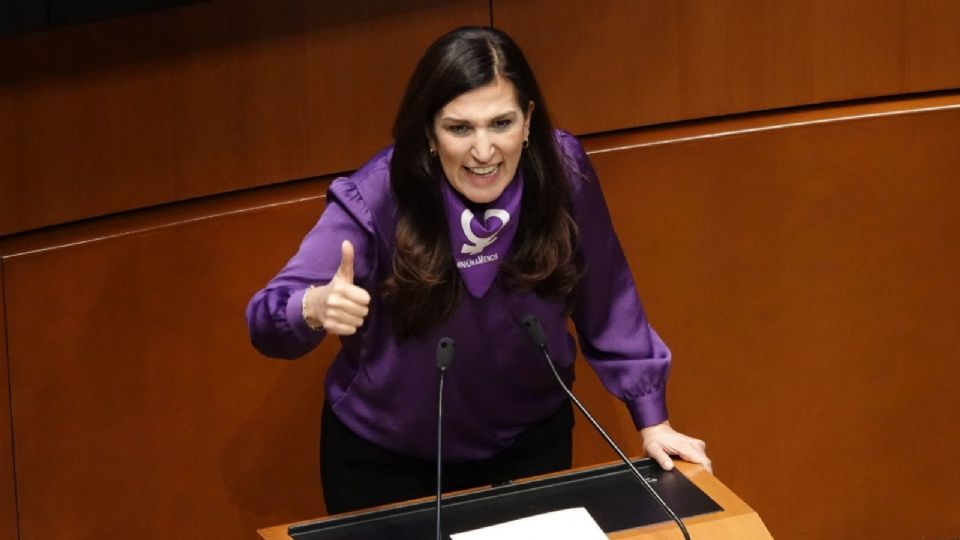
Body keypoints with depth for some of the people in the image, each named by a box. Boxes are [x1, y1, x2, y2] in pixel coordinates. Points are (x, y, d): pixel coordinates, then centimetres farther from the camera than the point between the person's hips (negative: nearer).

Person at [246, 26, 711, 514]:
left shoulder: (562, 172, -19)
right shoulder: (375, 198, -27)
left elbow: (605, 304, -4)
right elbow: (267, 319, -32)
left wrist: (652, 420, -2)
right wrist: (316, 308, -54)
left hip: (529, 443, 3)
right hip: (385, 457, -2)